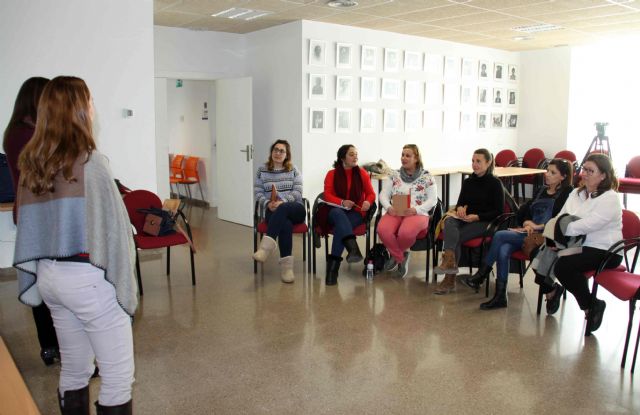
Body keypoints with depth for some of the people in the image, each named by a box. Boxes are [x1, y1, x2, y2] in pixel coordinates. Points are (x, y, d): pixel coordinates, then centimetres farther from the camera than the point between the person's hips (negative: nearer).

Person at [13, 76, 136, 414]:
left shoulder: (31, 162, 6)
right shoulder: (88, 160, -15)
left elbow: (28, 227, 10)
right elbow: (112, 228, -16)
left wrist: (34, 280, 16)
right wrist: (124, 284, -9)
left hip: (48, 275, 8)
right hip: (88, 277, -8)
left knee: (74, 370, 19)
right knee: (118, 377, 4)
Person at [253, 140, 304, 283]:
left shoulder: (293, 169, 11)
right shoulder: (262, 170, 13)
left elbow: (297, 192, 1)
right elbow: (258, 192, 8)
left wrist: (283, 202, -17)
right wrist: (268, 203, -14)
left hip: (295, 208, 0)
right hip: (273, 210, 0)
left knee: (282, 209, -39)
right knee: (285, 224, -36)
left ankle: (265, 247, -51)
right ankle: (286, 266, -41)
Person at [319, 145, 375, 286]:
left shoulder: (362, 173, 10)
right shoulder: (331, 174, 7)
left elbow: (371, 193, 10)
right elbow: (327, 195, -2)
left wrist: (368, 202, -14)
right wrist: (342, 202, -20)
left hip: (355, 212, 0)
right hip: (335, 211, 0)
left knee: (341, 226, -33)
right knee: (338, 213, -38)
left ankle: (333, 267, -35)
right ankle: (353, 248, -60)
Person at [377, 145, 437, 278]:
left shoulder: (427, 177, 5)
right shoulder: (394, 175, 13)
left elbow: (432, 200, 0)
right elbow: (384, 194, 9)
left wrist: (416, 210, -17)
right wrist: (388, 207, -13)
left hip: (417, 214, -3)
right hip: (395, 213, 3)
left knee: (405, 233, -37)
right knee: (383, 230, -31)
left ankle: (396, 255, 1)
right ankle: (401, 257, -3)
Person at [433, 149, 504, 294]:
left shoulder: (495, 183, -2)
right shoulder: (468, 182, 14)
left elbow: (499, 211, -4)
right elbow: (460, 202, 20)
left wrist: (477, 217, -17)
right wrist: (459, 207, -6)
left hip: (484, 222, -4)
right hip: (465, 220, 4)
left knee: (457, 237, -28)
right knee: (449, 221, -31)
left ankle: (449, 280, -25)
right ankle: (449, 260, -45)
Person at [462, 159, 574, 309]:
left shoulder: (567, 193, 2)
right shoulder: (543, 191, 22)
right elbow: (522, 211, 18)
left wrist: (538, 226, -15)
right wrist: (527, 223, -1)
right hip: (529, 233, 6)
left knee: (500, 235, -22)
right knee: (503, 251, -24)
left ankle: (480, 276, -12)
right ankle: (500, 297, -20)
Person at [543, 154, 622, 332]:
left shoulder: (610, 198, -12)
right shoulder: (576, 193, 12)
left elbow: (586, 226, -24)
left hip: (603, 250, -7)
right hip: (577, 244, 7)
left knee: (563, 266, -31)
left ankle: (591, 306, -8)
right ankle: (551, 290, 14)